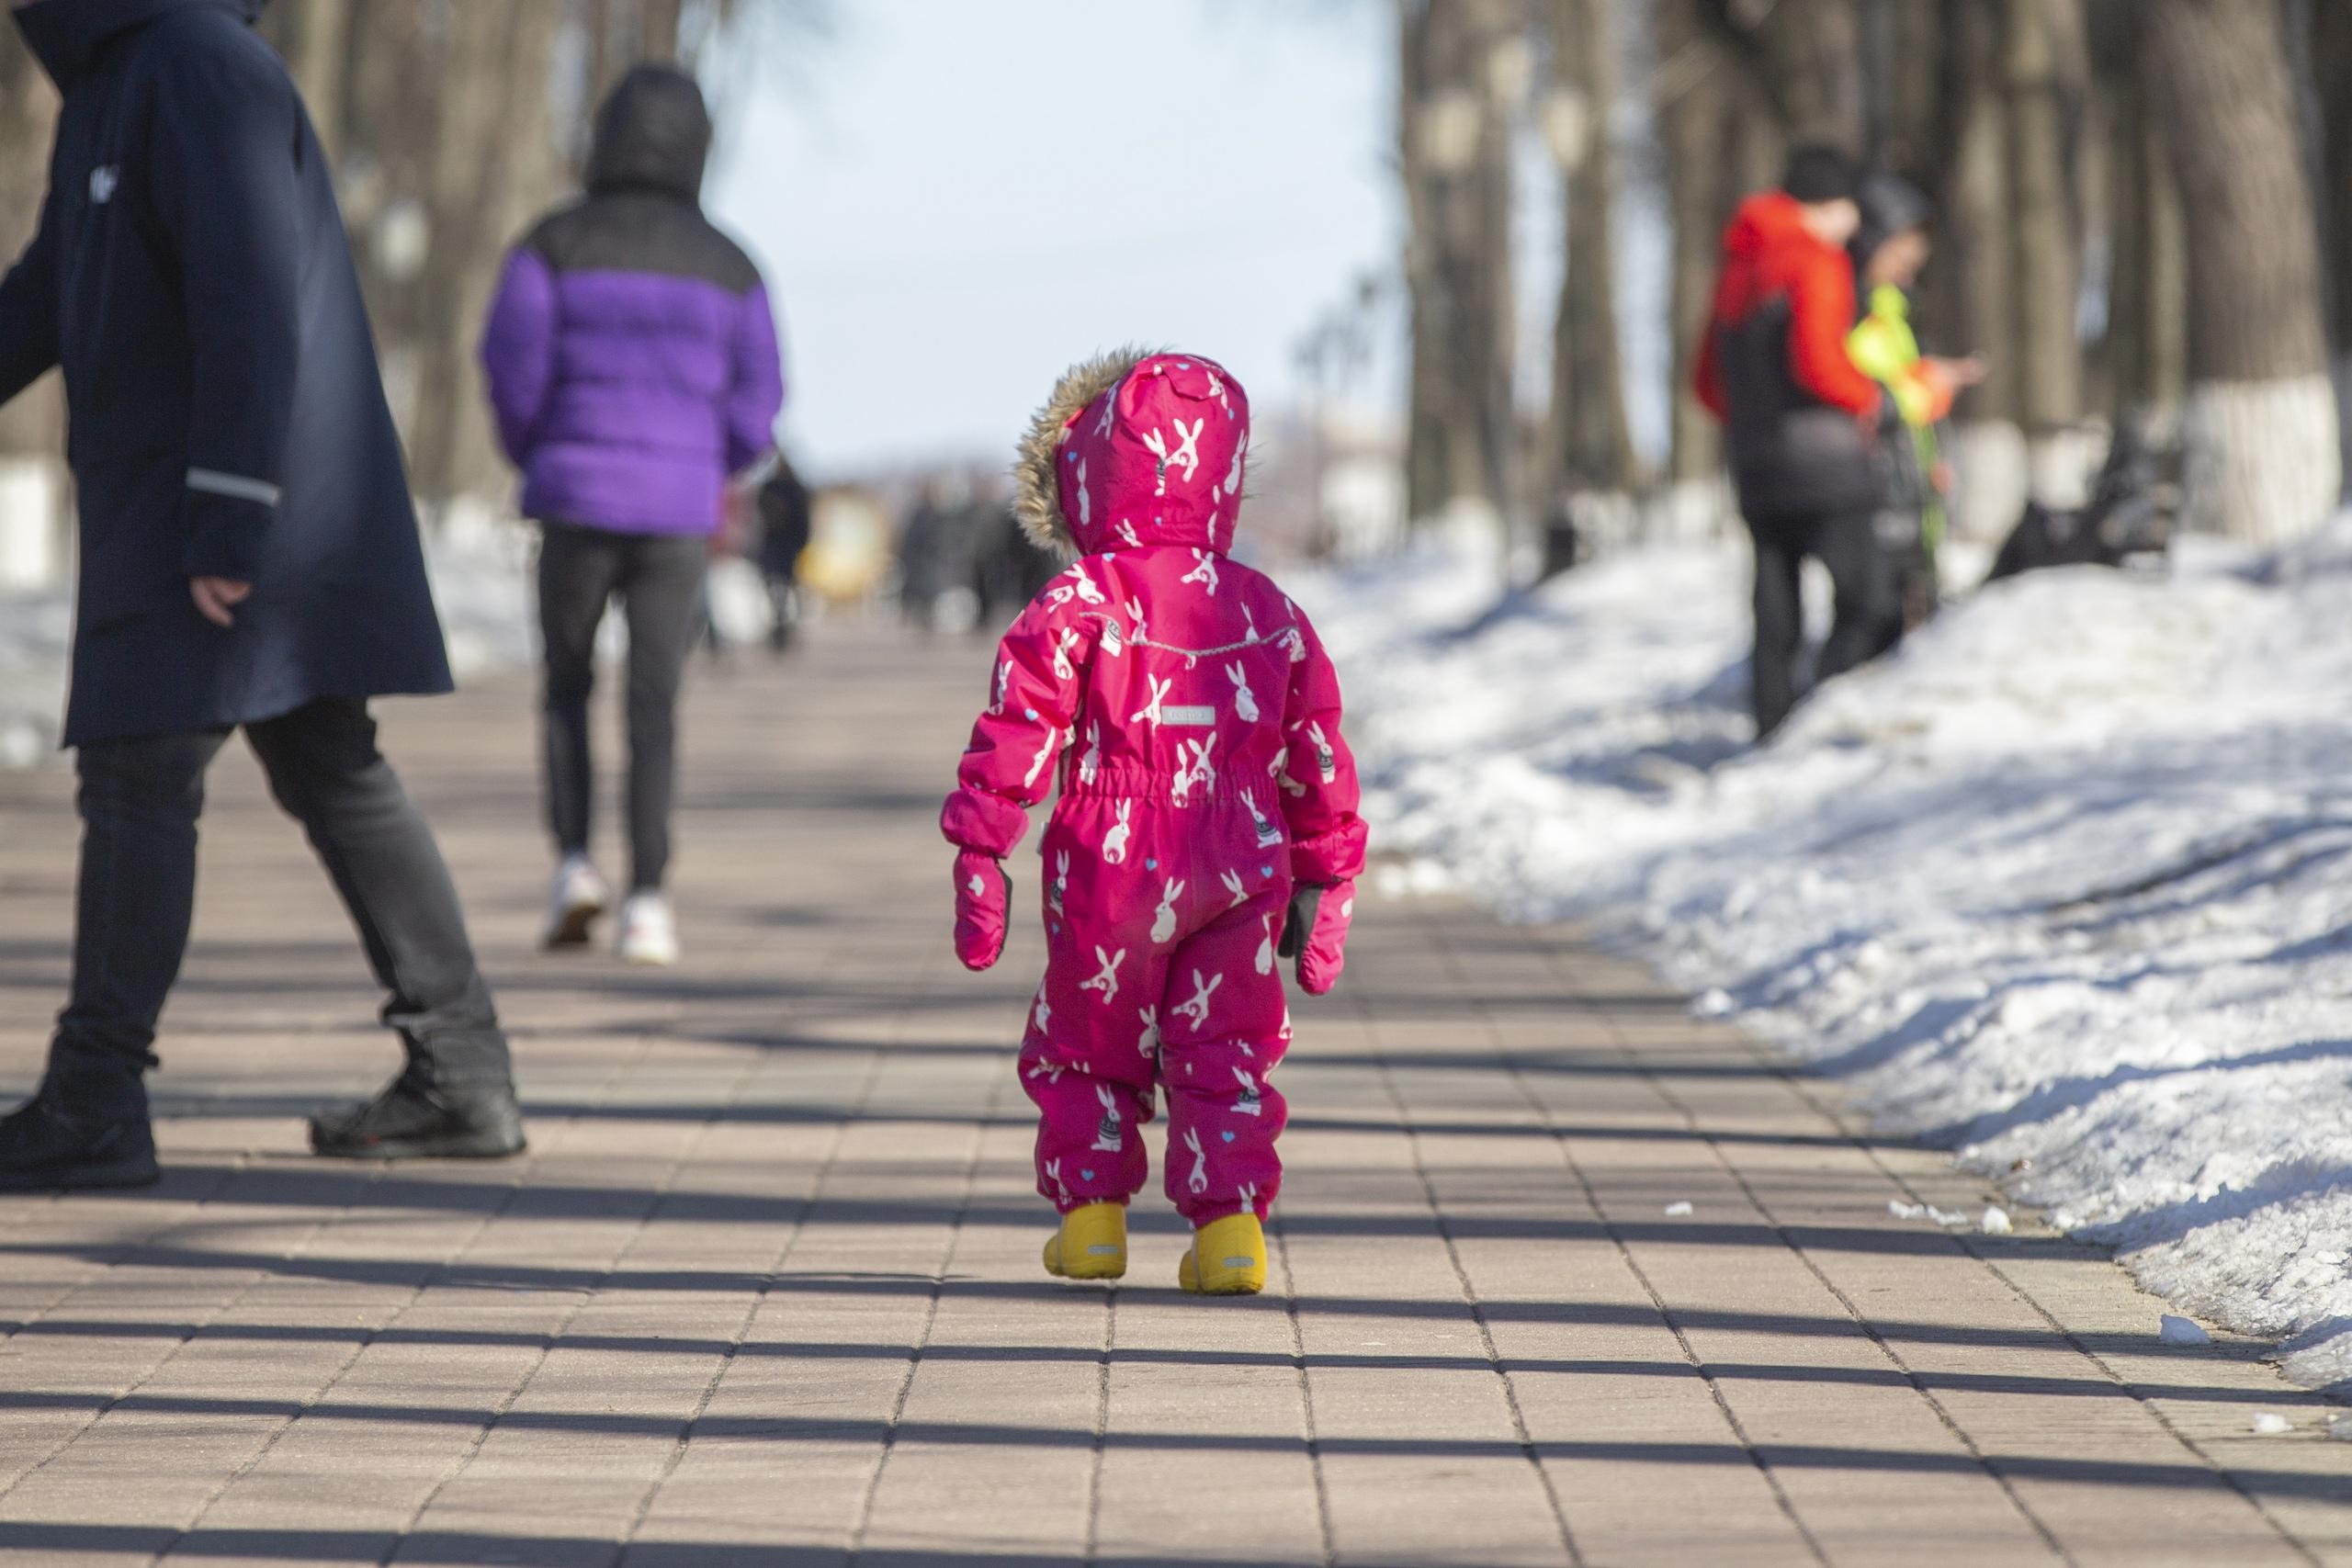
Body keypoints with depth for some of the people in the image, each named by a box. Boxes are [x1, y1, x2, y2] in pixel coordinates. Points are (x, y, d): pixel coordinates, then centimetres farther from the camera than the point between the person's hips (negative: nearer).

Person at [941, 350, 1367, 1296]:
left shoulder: (1078, 608, -7)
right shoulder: (1270, 614, 7)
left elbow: (1015, 735, -11)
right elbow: (1318, 764, 12)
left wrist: (978, 857, -6)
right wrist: (1324, 889, 19)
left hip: (1114, 873, -3)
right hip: (1242, 875, 3)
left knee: (1085, 1048, 15)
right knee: (1224, 1057, 9)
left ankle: (1091, 1215, 18)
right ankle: (1230, 1222, -2)